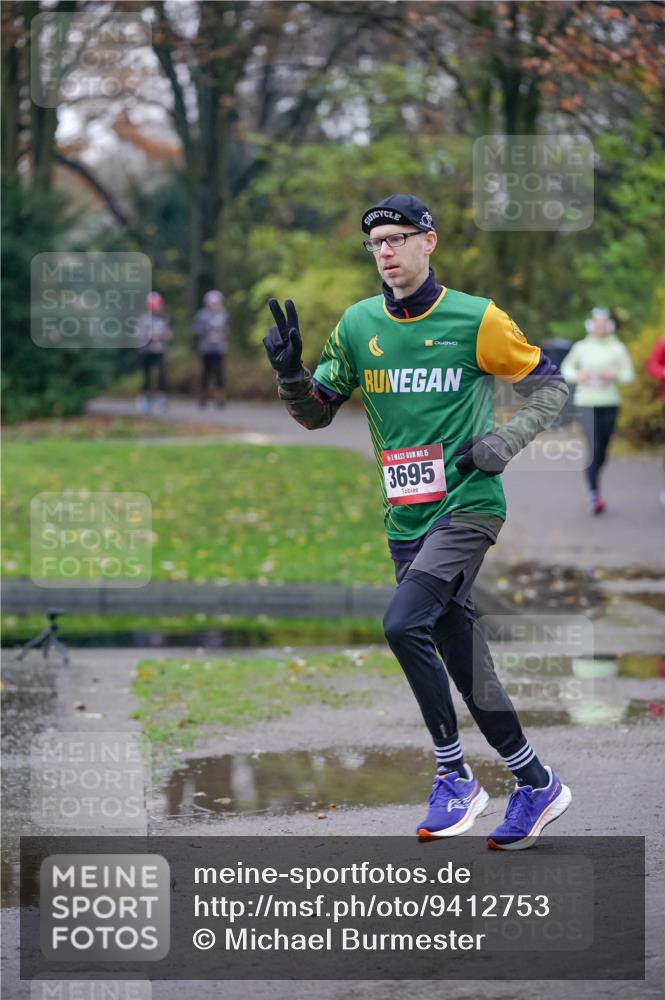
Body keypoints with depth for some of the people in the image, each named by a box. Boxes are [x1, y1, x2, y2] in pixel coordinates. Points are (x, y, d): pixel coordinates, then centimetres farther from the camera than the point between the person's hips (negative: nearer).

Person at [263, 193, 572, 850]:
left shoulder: (476, 320, -5)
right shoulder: (358, 326, 7)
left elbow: (550, 387, 4)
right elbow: (317, 413, 12)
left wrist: (501, 446, -10)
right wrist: (291, 373, -8)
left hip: (467, 506, -5)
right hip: (406, 520, 5)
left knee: (404, 623, -24)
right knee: (463, 662, 7)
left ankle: (454, 776, -12)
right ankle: (536, 785, 21)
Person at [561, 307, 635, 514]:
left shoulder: (617, 348, 3)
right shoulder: (581, 348, 3)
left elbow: (629, 374, 6)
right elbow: (566, 368, 15)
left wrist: (614, 375, -14)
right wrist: (577, 376, -6)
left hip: (609, 404, 2)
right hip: (586, 403, -2)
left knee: (602, 451, 8)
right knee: (593, 448, -15)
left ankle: (591, 480, 36)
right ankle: (594, 494, -18)